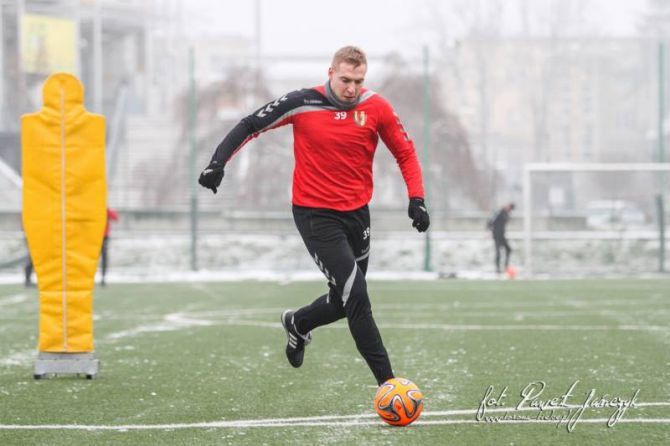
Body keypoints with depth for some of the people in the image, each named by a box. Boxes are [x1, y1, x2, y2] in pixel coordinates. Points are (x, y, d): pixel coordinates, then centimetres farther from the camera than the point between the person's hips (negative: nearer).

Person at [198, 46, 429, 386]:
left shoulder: (376, 108, -4)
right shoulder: (302, 104, -11)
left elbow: (405, 153, 8)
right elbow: (250, 126, -1)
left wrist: (416, 198, -5)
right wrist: (218, 161, -12)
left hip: (357, 213, 5)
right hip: (315, 215, -5)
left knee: (345, 301, 15)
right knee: (357, 297, -15)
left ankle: (297, 325, 47)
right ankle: (386, 382, -12)